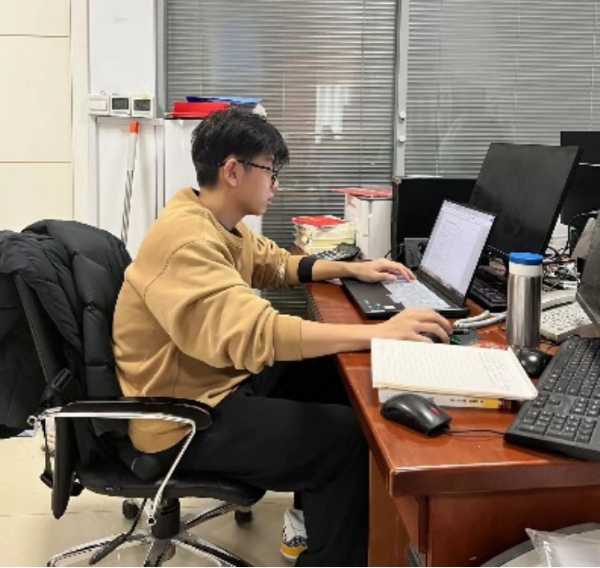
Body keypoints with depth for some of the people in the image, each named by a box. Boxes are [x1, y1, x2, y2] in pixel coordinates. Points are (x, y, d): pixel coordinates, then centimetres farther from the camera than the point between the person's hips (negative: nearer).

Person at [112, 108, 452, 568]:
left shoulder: (217, 222, 5)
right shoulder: (187, 238, -28)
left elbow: (275, 264, 23)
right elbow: (256, 334, -40)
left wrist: (352, 269, 11)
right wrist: (379, 332, -40)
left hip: (219, 379, 10)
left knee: (338, 377, 12)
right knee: (350, 437, -15)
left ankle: (316, 508, 24)